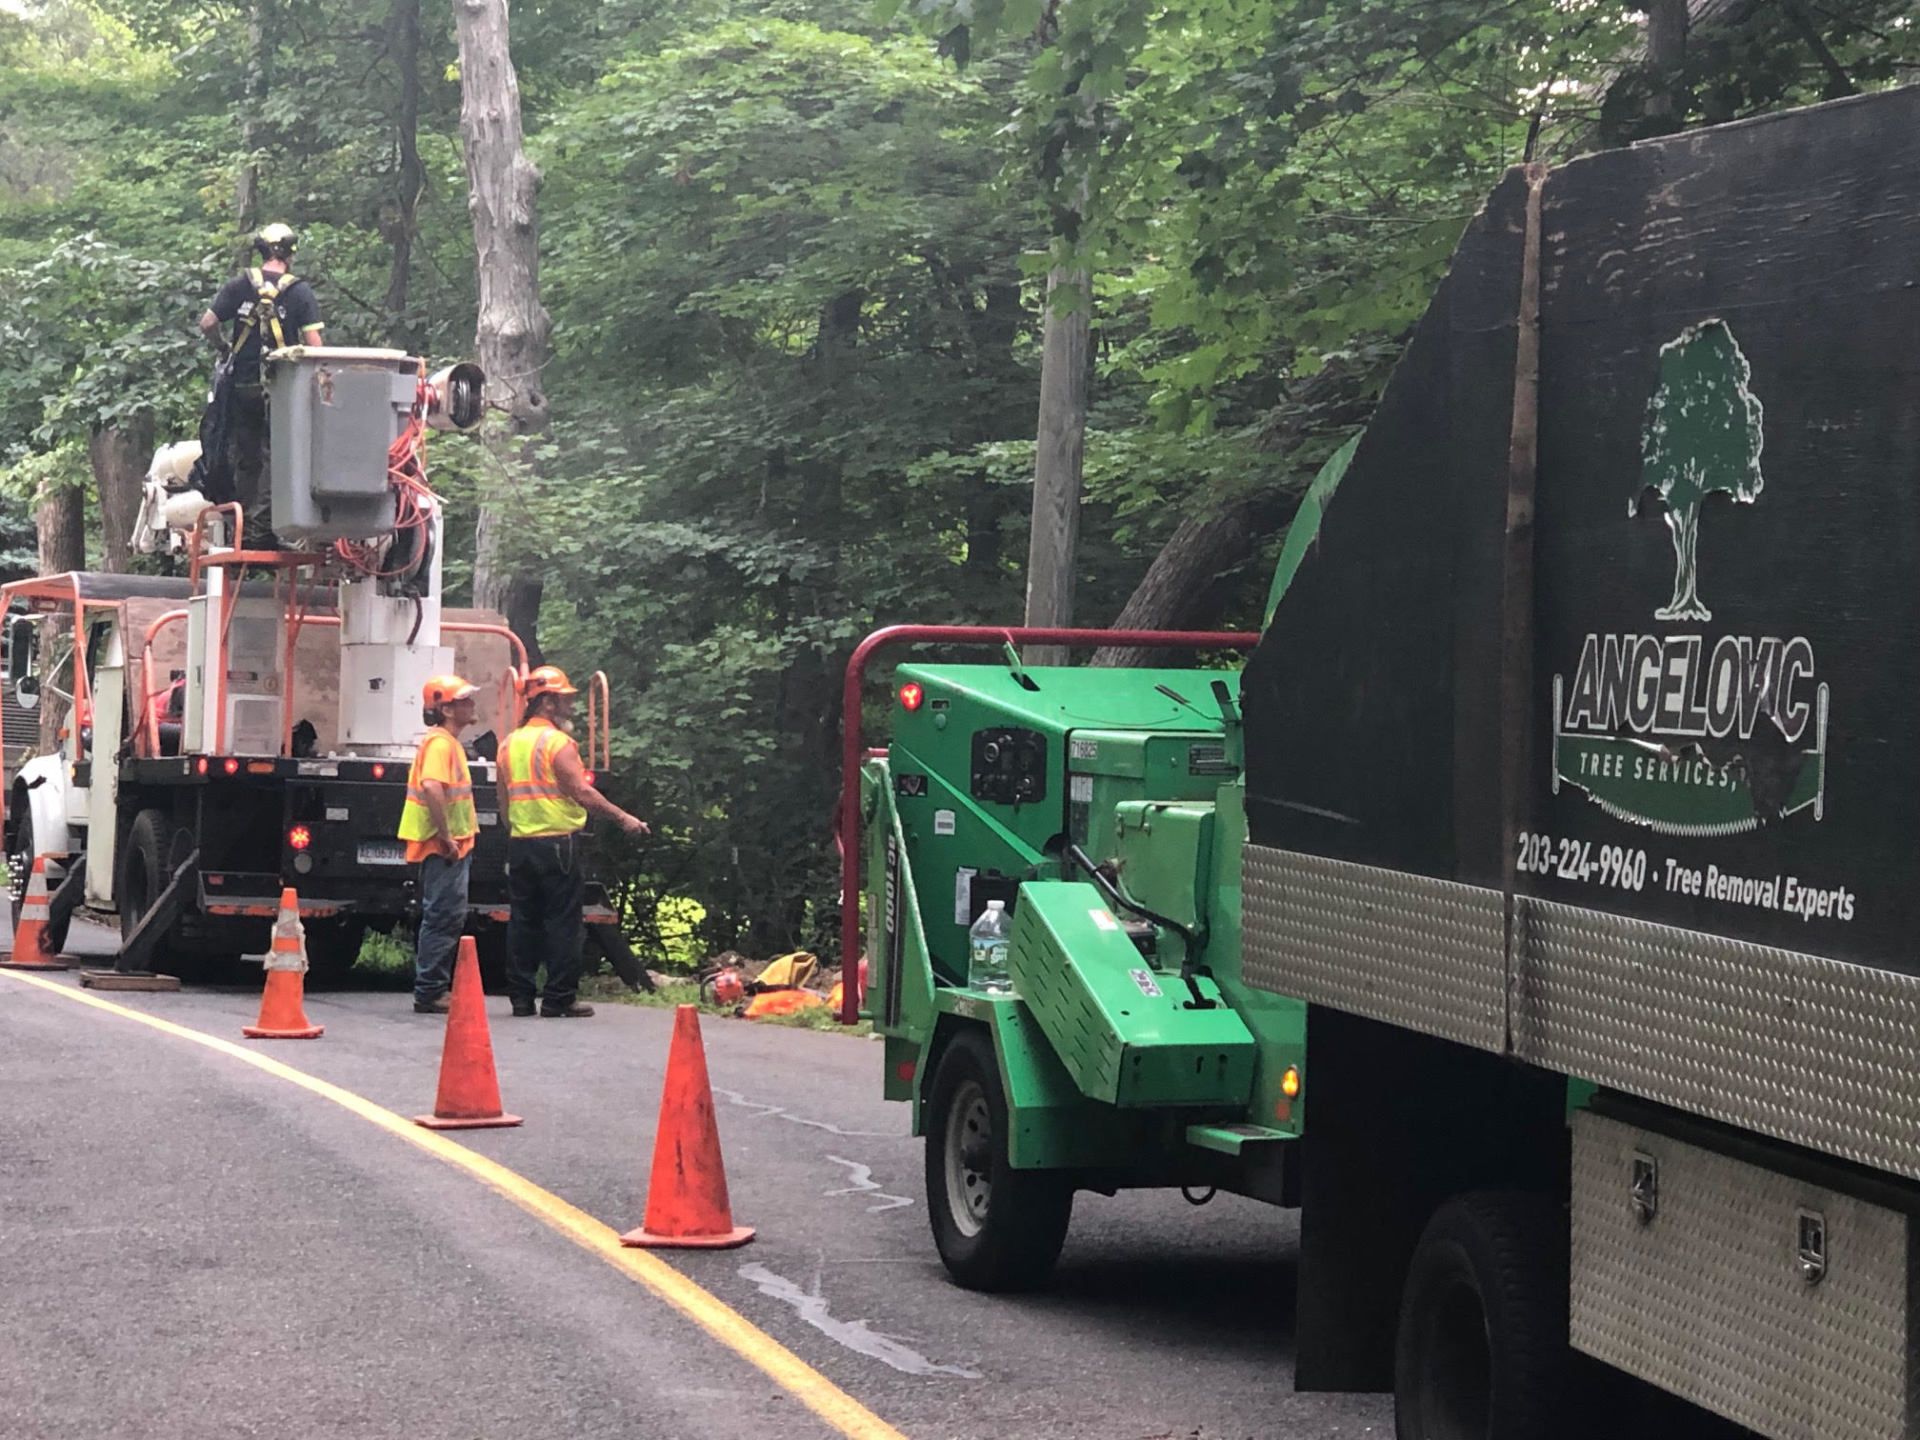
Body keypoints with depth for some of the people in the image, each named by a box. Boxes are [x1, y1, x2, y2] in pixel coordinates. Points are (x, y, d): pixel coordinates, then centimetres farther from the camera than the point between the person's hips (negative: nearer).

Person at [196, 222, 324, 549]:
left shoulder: (240, 285, 2)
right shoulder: (300, 291, -4)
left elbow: (207, 324, -1)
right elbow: (314, 342, -10)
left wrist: (223, 347, 18)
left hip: (241, 386, 3)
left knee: (245, 458, 12)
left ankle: (243, 526, 16)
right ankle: (262, 527, -7)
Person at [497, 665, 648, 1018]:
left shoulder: (510, 744, 12)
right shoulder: (558, 742, -10)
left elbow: (504, 801, 16)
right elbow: (582, 792, -16)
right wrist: (623, 818, -11)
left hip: (520, 843, 7)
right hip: (557, 841, -7)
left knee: (523, 920, 9)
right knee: (562, 922, -2)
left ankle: (520, 997, 10)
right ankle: (558, 998, -3)